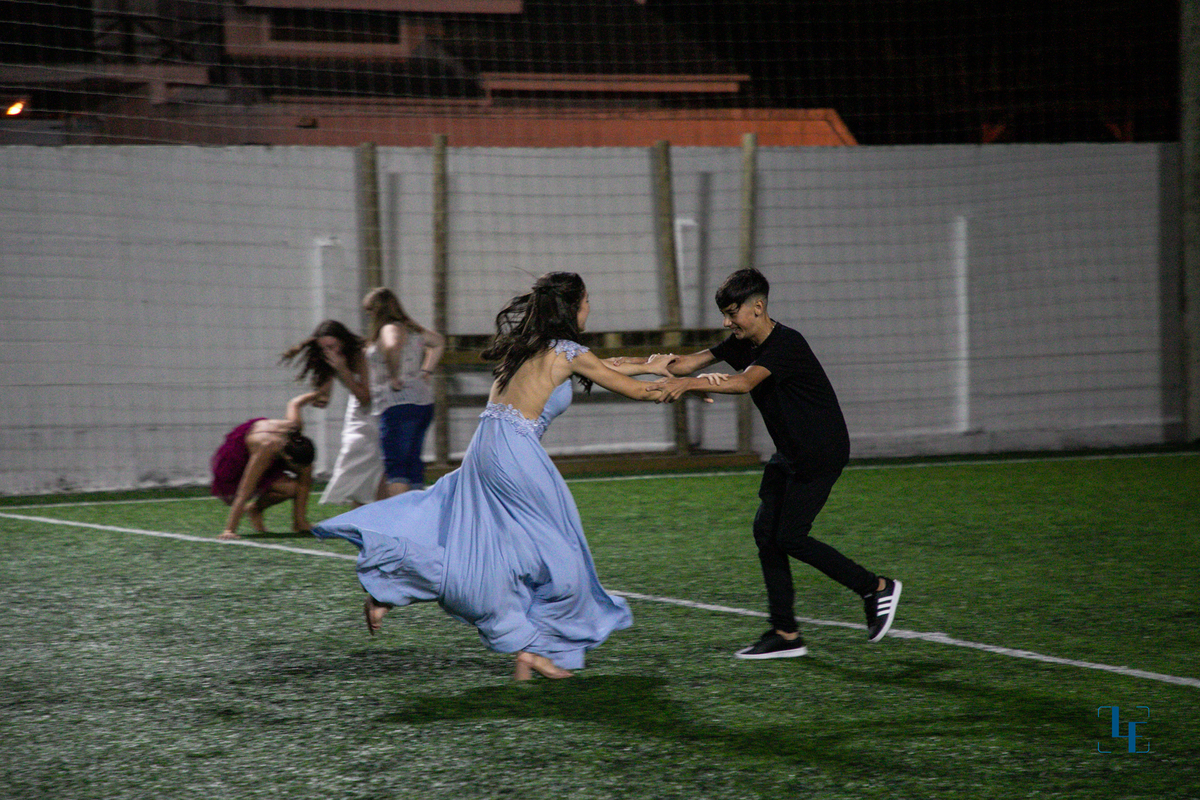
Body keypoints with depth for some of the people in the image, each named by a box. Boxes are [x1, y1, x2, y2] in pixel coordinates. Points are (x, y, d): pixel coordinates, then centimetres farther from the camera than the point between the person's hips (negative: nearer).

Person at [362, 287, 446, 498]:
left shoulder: (390, 329, -10)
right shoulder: (411, 328, 17)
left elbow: (392, 346, -34)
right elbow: (438, 342, 34)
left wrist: (394, 377, -22)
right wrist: (425, 372, 25)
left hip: (399, 405, -9)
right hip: (423, 403, 9)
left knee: (394, 466, -10)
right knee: (412, 463, 12)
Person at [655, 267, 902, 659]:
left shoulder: (786, 344, -23)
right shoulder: (743, 344, 5)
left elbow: (744, 383, -37)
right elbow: (690, 362, 1)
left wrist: (687, 383, -44)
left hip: (822, 452, -9)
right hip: (790, 453, 9)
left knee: (789, 536, -11)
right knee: (765, 531, 2)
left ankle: (876, 587, 5)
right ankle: (785, 634, 4)